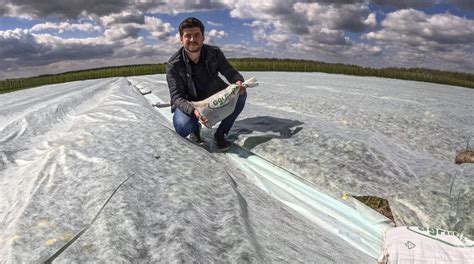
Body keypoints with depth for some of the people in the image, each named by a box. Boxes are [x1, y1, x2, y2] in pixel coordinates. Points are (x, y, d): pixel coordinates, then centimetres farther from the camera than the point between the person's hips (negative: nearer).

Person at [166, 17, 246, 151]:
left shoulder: (214, 53, -11)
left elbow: (231, 73, -7)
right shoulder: (173, 64, -19)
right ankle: (195, 128, 7)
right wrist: (193, 111, -44)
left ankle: (220, 133, -6)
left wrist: (239, 82, -34)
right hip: (189, 105, -3)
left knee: (240, 94, -22)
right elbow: (176, 97, -23)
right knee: (184, 128, -35)